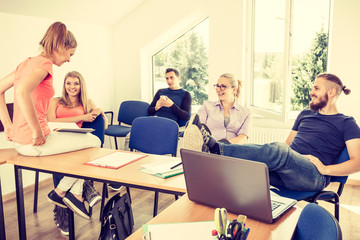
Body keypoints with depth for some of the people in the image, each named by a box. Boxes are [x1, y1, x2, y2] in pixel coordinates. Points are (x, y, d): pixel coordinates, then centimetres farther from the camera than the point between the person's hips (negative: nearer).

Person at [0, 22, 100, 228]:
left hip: (20, 139, 9)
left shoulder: (28, 62, 14)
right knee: (94, 142, 5)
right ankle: (71, 192, 12)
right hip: (33, 142, -9)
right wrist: (38, 132, -24)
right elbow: (22, 91, -32)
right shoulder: (43, 63, -14)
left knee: (84, 140, 24)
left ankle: (61, 192, 19)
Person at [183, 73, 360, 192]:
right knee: (251, 150, -24)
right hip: (282, 172, 6)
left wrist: (326, 169, -14)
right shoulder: (305, 114, 28)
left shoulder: (346, 123, 9)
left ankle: (216, 149, -48)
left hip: (314, 176, -6)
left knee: (279, 151, -37)